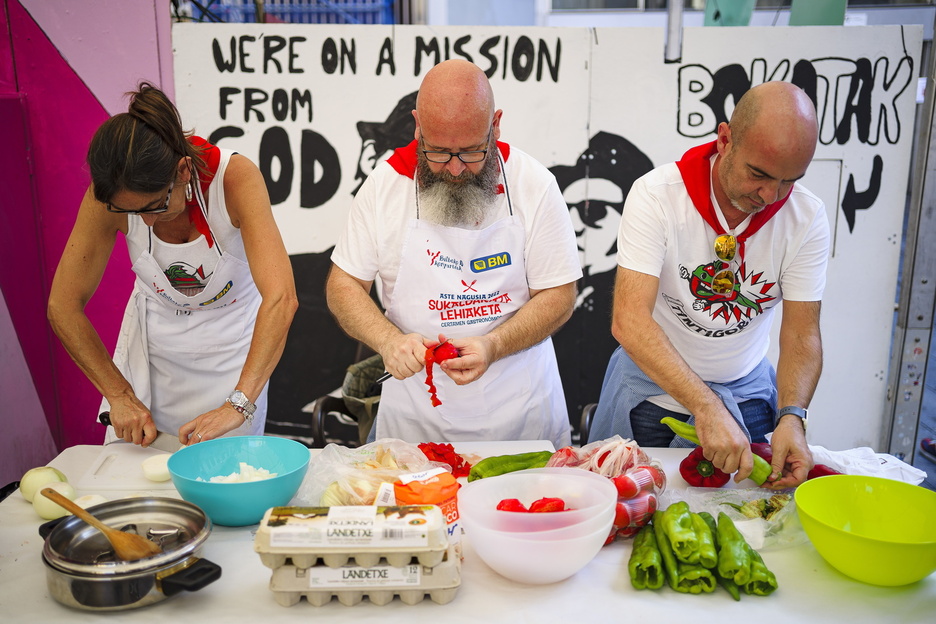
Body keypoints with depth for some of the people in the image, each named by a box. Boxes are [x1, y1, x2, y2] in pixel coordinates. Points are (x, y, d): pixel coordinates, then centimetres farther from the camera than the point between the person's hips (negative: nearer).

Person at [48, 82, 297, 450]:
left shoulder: (235, 178, -32)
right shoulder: (108, 193, -23)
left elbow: (281, 299, -41)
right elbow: (63, 304, -14)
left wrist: (238, 405, -46)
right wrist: (119, 395, -19)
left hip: (231, 349, -2)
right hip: (152, 344, 2)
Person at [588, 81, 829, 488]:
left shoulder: (807, 216, -13)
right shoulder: (657, 195, -24)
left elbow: (802, 334, -11)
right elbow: (629, 321, -32)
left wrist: (791, 416, -29)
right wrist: (706, 407, -41)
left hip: (745, 392, 3)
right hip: (653, 387, -2)